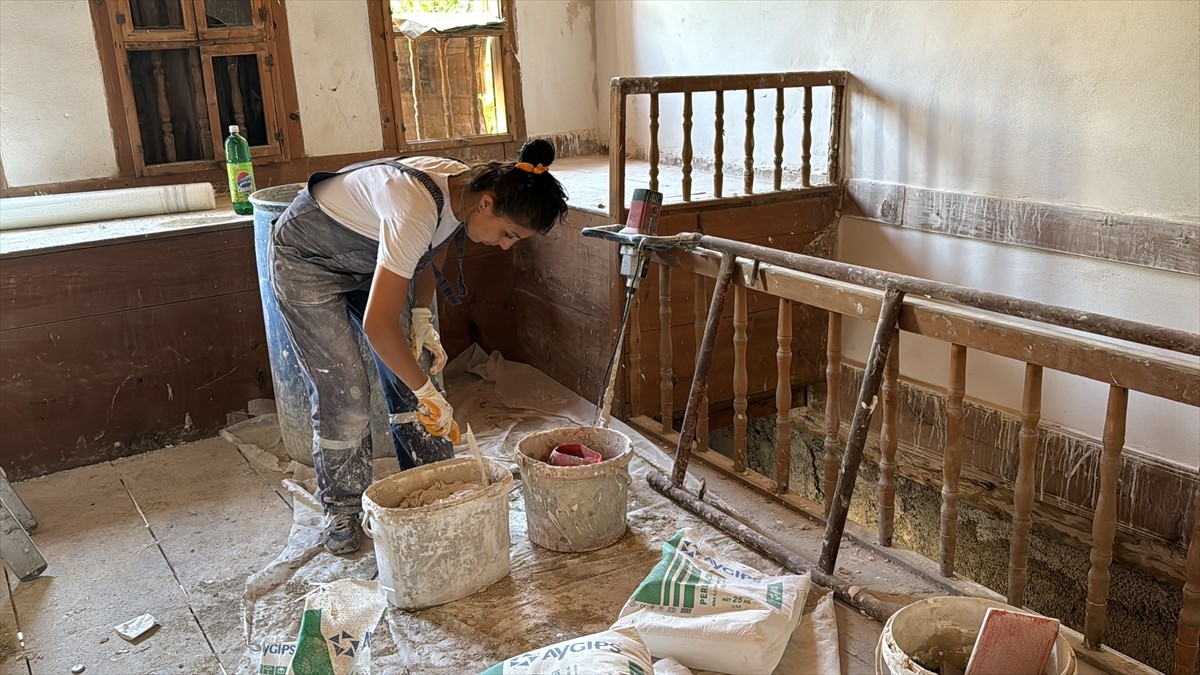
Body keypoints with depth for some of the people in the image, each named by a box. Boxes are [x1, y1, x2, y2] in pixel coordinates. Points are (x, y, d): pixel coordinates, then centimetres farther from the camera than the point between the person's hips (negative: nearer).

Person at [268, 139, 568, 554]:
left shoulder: (467, 191, -17)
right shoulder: (417, 208, -41)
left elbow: (431, 252, 5)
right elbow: (378, 323, -39)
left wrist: (423, 319, -7)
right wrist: (427, 392, -29)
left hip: (368, 258, 7)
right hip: (307, 259, -7)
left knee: (415, 376, 1)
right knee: (344, 392, -8)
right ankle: (342, 510, 14)